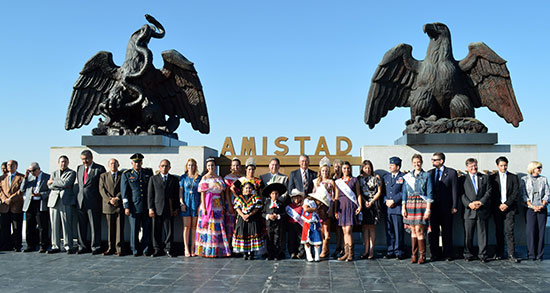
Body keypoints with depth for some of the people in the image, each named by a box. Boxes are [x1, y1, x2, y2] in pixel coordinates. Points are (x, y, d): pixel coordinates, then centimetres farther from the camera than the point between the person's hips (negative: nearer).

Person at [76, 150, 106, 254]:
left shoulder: (99, 169, -3)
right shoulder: (79, 168, 15)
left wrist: (100, 199, -5)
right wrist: (79, 196, 14)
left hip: (93, 202, -5)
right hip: (81, 201, 5)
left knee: (95, 225, -1)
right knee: (81, 225, 9)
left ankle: (95, 247, 6)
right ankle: (82, 246, 18)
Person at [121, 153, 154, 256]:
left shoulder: (149, 172, 10)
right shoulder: (126, 174, 6)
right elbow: (124, 192, 3)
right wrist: (126, 207, -4)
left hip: (147, 206, 2)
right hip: (134, 206, -1)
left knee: (147, 229, 4)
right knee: (134, 229, 2)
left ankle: (146, 249, 13)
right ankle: (135, 250, 14)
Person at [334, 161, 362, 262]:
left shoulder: (354, 180, 6)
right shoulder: (338, 181, 13)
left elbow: (358, 194, 6)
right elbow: (336, 197, 14)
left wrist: (360, 205, -6)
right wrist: (336, 210, 10)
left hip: (351, 206, -3)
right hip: (342, 206, 3)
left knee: (348, 231, -10)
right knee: (344, 231, 5)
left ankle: (350, 254, -2)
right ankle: (346, 253, 9)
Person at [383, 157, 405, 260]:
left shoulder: (403, 177, 0)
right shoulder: (386, 177, 16)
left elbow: (403, 192, -6)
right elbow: (383, 192, 14)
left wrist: (394, 201, -12)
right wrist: (386, 201, -2)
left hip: (398, 208, -4)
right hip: (387, 208, 5)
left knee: (398, 231, 0)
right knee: (389, 231, 7)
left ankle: (399, 252, 8)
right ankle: (390, 251, 14)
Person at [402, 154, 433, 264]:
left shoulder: (426, 176, 1)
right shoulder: (408, 176, 11)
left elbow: (429, 194, -2)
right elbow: (404, 193, 12)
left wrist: (428, 209, -9)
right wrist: (403, 208, 5)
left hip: (422, 204, -3)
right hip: (410, 204, 4)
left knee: (419, 230, -9)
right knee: (413, 230, 5)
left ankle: (422, 255, 1)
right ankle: (414, 254, 12)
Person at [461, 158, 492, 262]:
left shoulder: (485, 177, 13)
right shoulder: (463, 179, 9)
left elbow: (489, 192, 5)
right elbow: (462, 194, 2)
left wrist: (481, 202, -9)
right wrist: (469, 203, -13)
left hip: (483, 210, 1)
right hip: (469, 211, -1)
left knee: (482, 233, 3)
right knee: (468, 234, 1)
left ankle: (483, 255, 10)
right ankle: (468, 254, 11)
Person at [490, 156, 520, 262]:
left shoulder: (513, 177, 9)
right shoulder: (492, 177, 8)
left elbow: (516, 193, 2)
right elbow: (491, 193, 3)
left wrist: (506, 204, -8)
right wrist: (499, 205, -7)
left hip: (509, 207, -1)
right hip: (497, 208, 1)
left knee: (509, 231, -7)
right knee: (499, 231, 4)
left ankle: (511, 254, -4)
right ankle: (499, 253, 11)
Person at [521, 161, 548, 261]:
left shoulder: (543, 179, 11)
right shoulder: (524, 179, 5)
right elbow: (524, 195, 0)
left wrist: (542, 205, -7)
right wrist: (532, 206, -10)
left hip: (542, 209, 2)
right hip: (530, 209, -2)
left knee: (541, 231, -1)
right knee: (530, 231, -6)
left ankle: (539, 255, 5)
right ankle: (531, 255, 1)